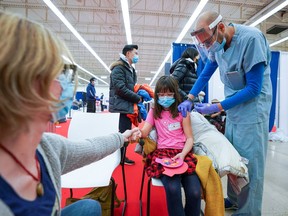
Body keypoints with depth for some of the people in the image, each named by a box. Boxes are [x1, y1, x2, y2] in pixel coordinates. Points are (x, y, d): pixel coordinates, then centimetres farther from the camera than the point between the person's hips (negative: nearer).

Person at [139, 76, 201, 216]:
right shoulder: (154, 112, 12)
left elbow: (189, 138, 5)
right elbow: (144, 133, 3)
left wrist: (183, 154, -14)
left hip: (182, 152, 1)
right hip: (162, 152, 0)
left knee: (194, 192, -22)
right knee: (172, 189, -29)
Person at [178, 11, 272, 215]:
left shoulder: (251, 39, -22)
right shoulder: (218, 44, -1)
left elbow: (254, 89, -21)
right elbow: (205, 74, 10)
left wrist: (217, 107, -21)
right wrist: (189, 99, -1)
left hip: (252, 109, -6)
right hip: (233, 109, 7)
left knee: (249, 164, -1)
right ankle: (234, 199, 31)